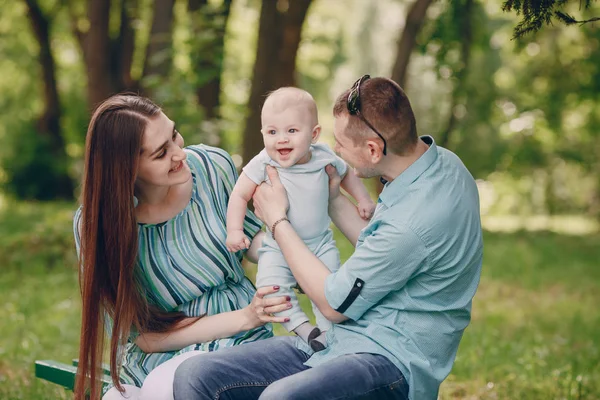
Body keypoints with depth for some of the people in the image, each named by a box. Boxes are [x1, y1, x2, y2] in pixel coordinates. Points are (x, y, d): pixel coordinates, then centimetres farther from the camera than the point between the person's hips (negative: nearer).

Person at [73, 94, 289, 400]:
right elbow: (145, 337, -11)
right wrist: (244, 318, -19)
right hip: (154, 362, 0)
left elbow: (251, 243, 10)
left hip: (239, 342, 0)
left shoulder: (213, 166, -6)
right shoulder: (96, 223, -12)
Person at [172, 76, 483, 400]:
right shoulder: (437, 160, 7)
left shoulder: (413, 221, -24)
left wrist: (277, 220, -2)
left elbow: (334, 305, -11)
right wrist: (333, 199, 19)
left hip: (391, 360, -9)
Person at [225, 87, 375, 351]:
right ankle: (300, 325, -14)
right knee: (270, 283, -24)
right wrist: (234, 230, -15)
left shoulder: (324, 157, -9)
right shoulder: (263, 164, -16)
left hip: (320, 243, 2)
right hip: (277, 247, -2)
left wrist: (363, 198, 7)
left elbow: (346, 174, 14)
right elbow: (240, 195, -8)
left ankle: (328, 329, 4)